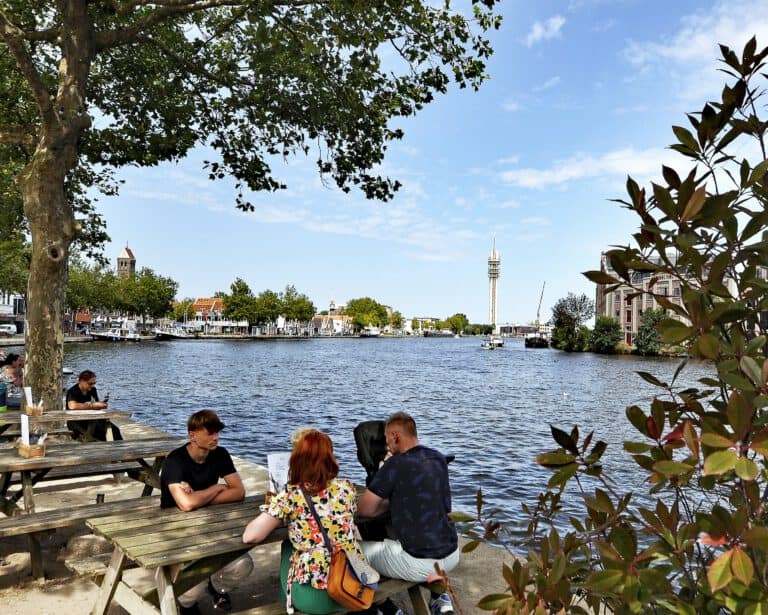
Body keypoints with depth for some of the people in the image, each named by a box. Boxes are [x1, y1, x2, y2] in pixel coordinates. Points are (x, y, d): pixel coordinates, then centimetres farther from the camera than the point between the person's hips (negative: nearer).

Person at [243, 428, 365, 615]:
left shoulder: (289, 495, -12)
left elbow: (249, 537, -11)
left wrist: (273, 510, 8)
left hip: (313, 597, -3)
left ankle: (289, 598, 36)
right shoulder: (346, 488, -1)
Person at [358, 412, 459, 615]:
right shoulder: (439, 459, 4)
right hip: (451, 554, 7)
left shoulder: (396, 464, -15)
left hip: (419, 562, -6)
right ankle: (439, 598, 25)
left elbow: (364, 510, -10)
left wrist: (387, 504, 6)